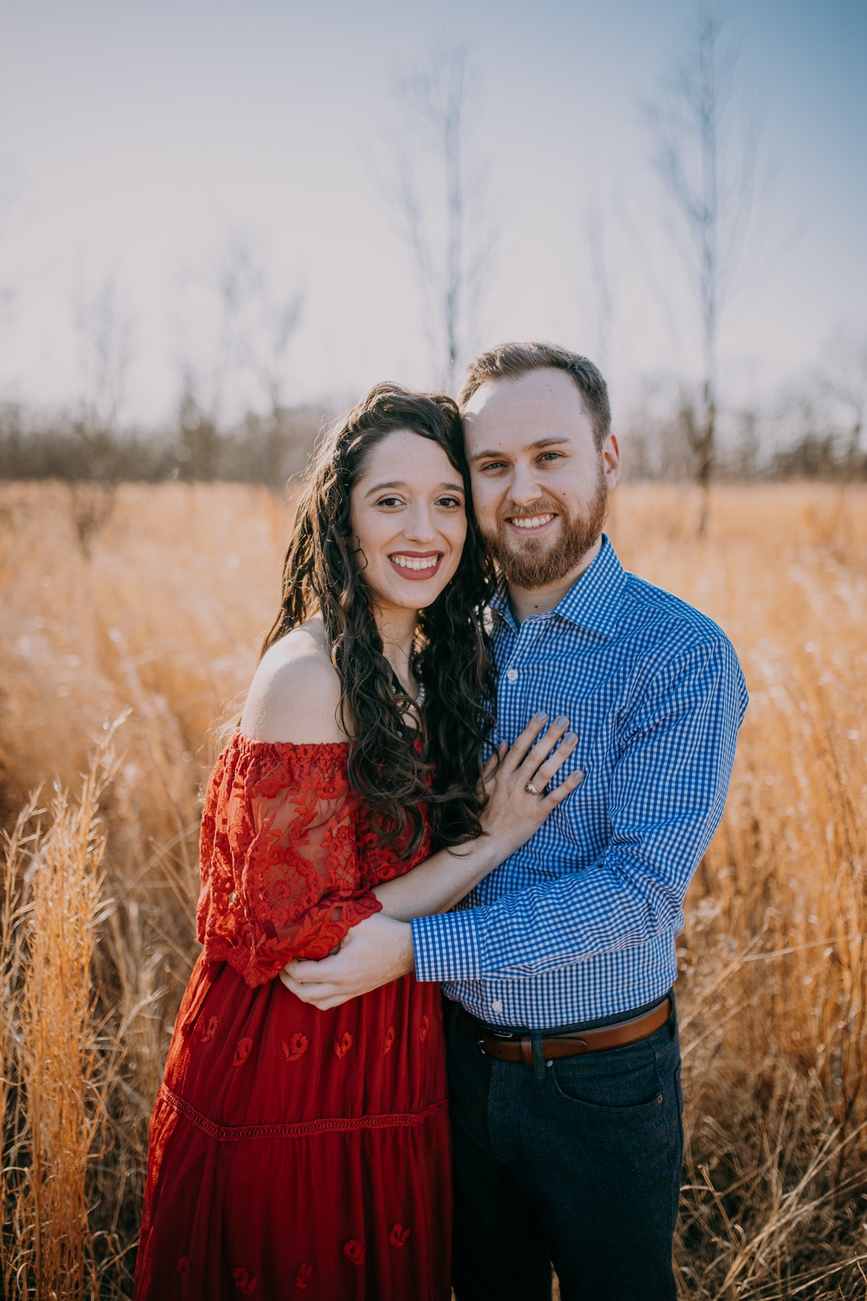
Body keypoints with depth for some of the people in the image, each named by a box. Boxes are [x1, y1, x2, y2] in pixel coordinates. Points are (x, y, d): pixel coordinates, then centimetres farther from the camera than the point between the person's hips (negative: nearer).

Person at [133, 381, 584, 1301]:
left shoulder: (427, 668, 2)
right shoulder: (309, 675, -23)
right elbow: (301, 938, -23)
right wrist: (493, 839, -18)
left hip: (389, 1075, 7)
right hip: (294, 1096, -7)